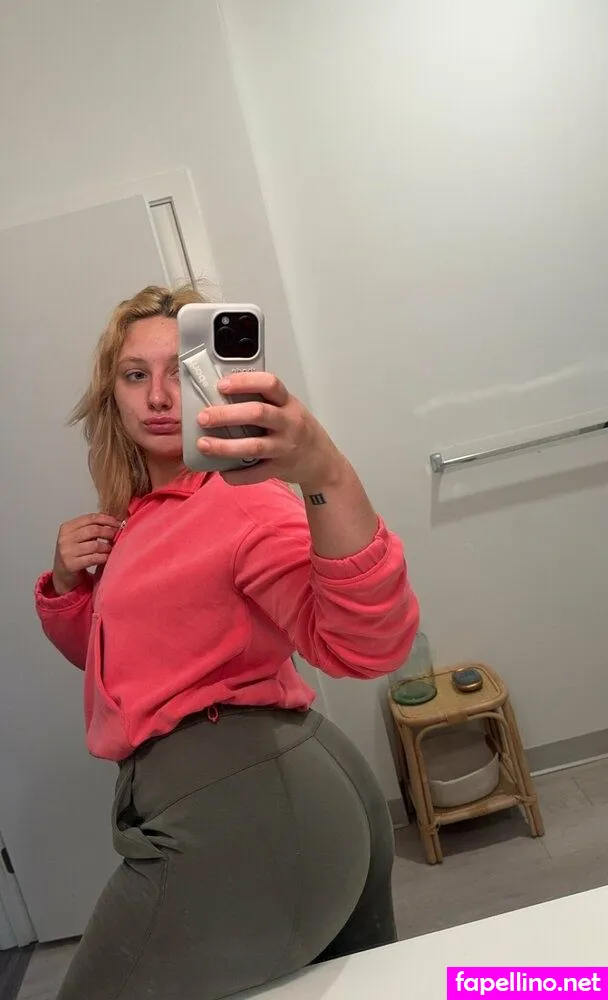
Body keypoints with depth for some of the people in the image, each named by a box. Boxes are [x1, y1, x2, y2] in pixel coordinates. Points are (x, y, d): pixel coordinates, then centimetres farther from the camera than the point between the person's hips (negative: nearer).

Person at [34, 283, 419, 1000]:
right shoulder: (136, 515, 10)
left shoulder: (245, 500, -17)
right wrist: (67, 580, 0)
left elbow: (366, 646, -32)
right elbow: (102, 652, 20)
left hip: (238, 812, -9)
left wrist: (326, 477, -48)